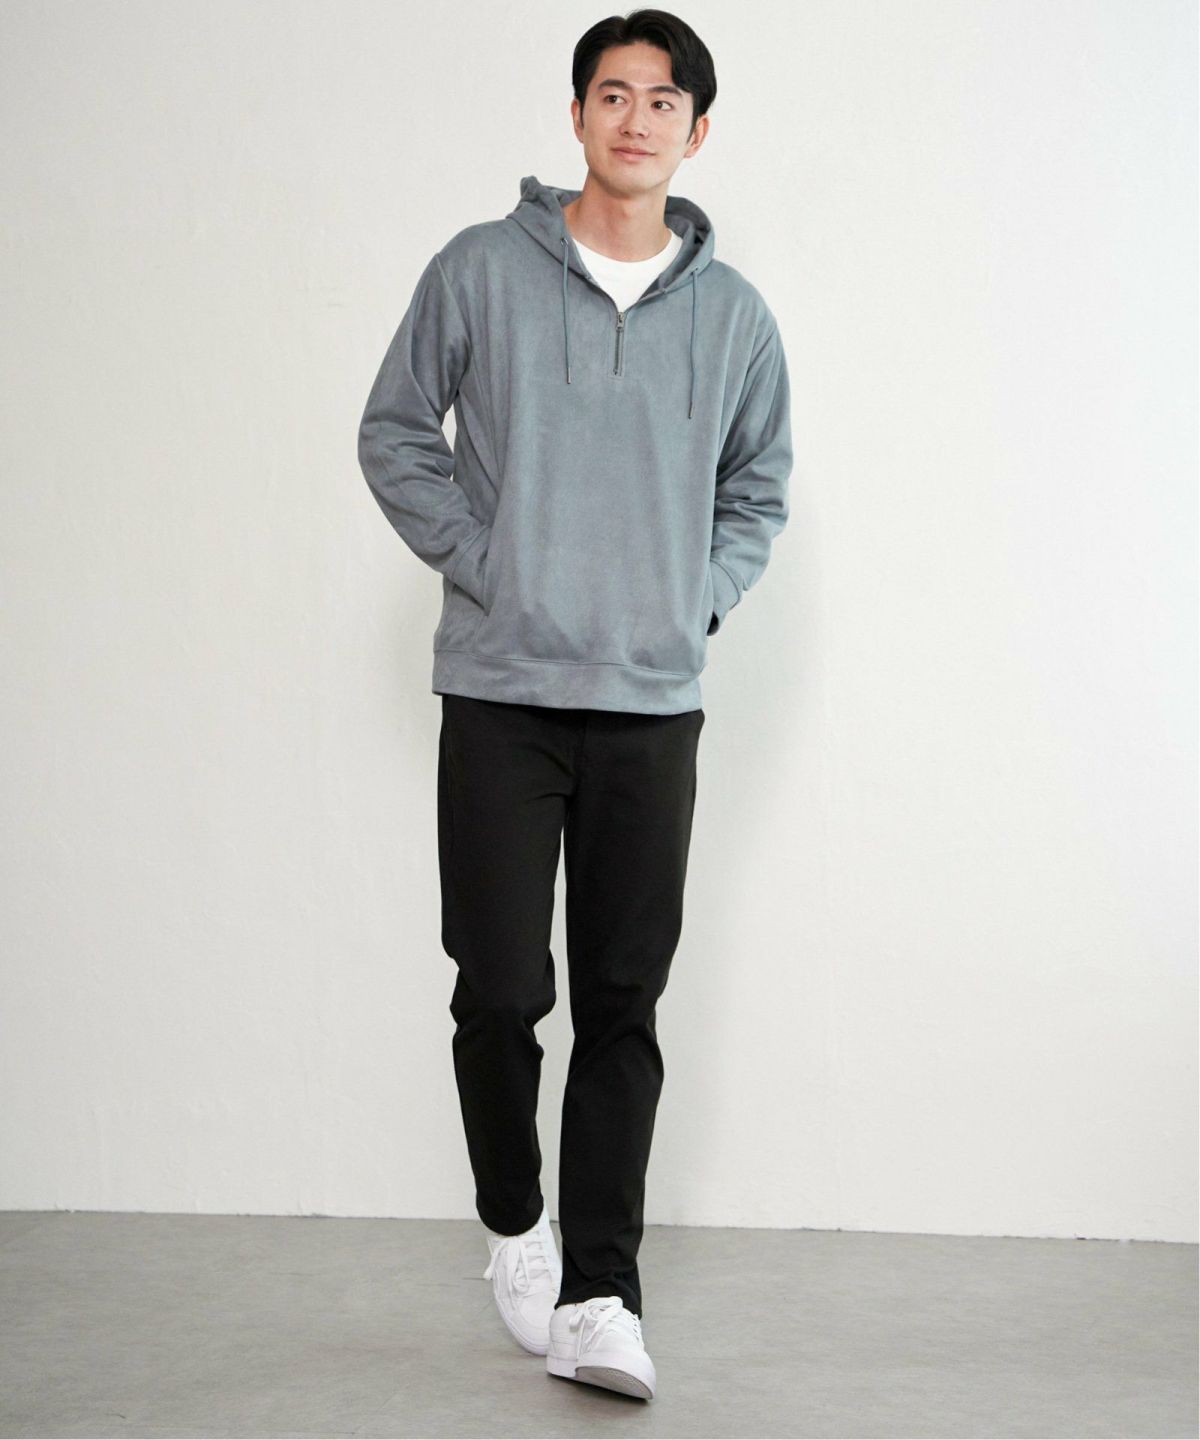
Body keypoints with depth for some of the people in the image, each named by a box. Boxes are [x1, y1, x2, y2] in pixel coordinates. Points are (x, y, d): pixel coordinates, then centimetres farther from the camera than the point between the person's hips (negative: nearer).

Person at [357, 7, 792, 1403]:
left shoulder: (733, 313, 7)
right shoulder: (479, 269, 1)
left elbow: (760, 484, 18)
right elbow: (394, 431, 7)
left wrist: (700, 599, 4)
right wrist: (475, 559, -3)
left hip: (653, 704, 2)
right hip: (500, 690, -1)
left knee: (623, 1004, 2)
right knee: (501, 988, -1)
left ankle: (596, 1293, 8)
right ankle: (512, 1222, 24)